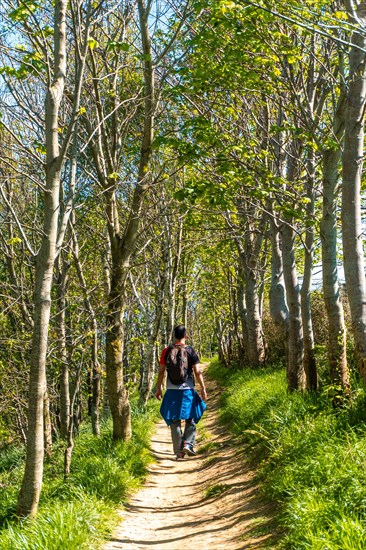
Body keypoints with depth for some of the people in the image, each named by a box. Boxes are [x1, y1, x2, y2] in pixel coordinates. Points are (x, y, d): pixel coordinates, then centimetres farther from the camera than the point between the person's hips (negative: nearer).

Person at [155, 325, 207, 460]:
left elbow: (161, 371, 3)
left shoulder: (166, 351, 1)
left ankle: (178, 451, 9)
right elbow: (197, 372, -5)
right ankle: (188, 443, -2)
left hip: (172, 392, 2)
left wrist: (158, 388, 13)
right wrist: (203, 388, 1)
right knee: (191, 419, 14)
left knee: (175, 422, 8)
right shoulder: (190, 351, -4)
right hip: (187, 390, -2)